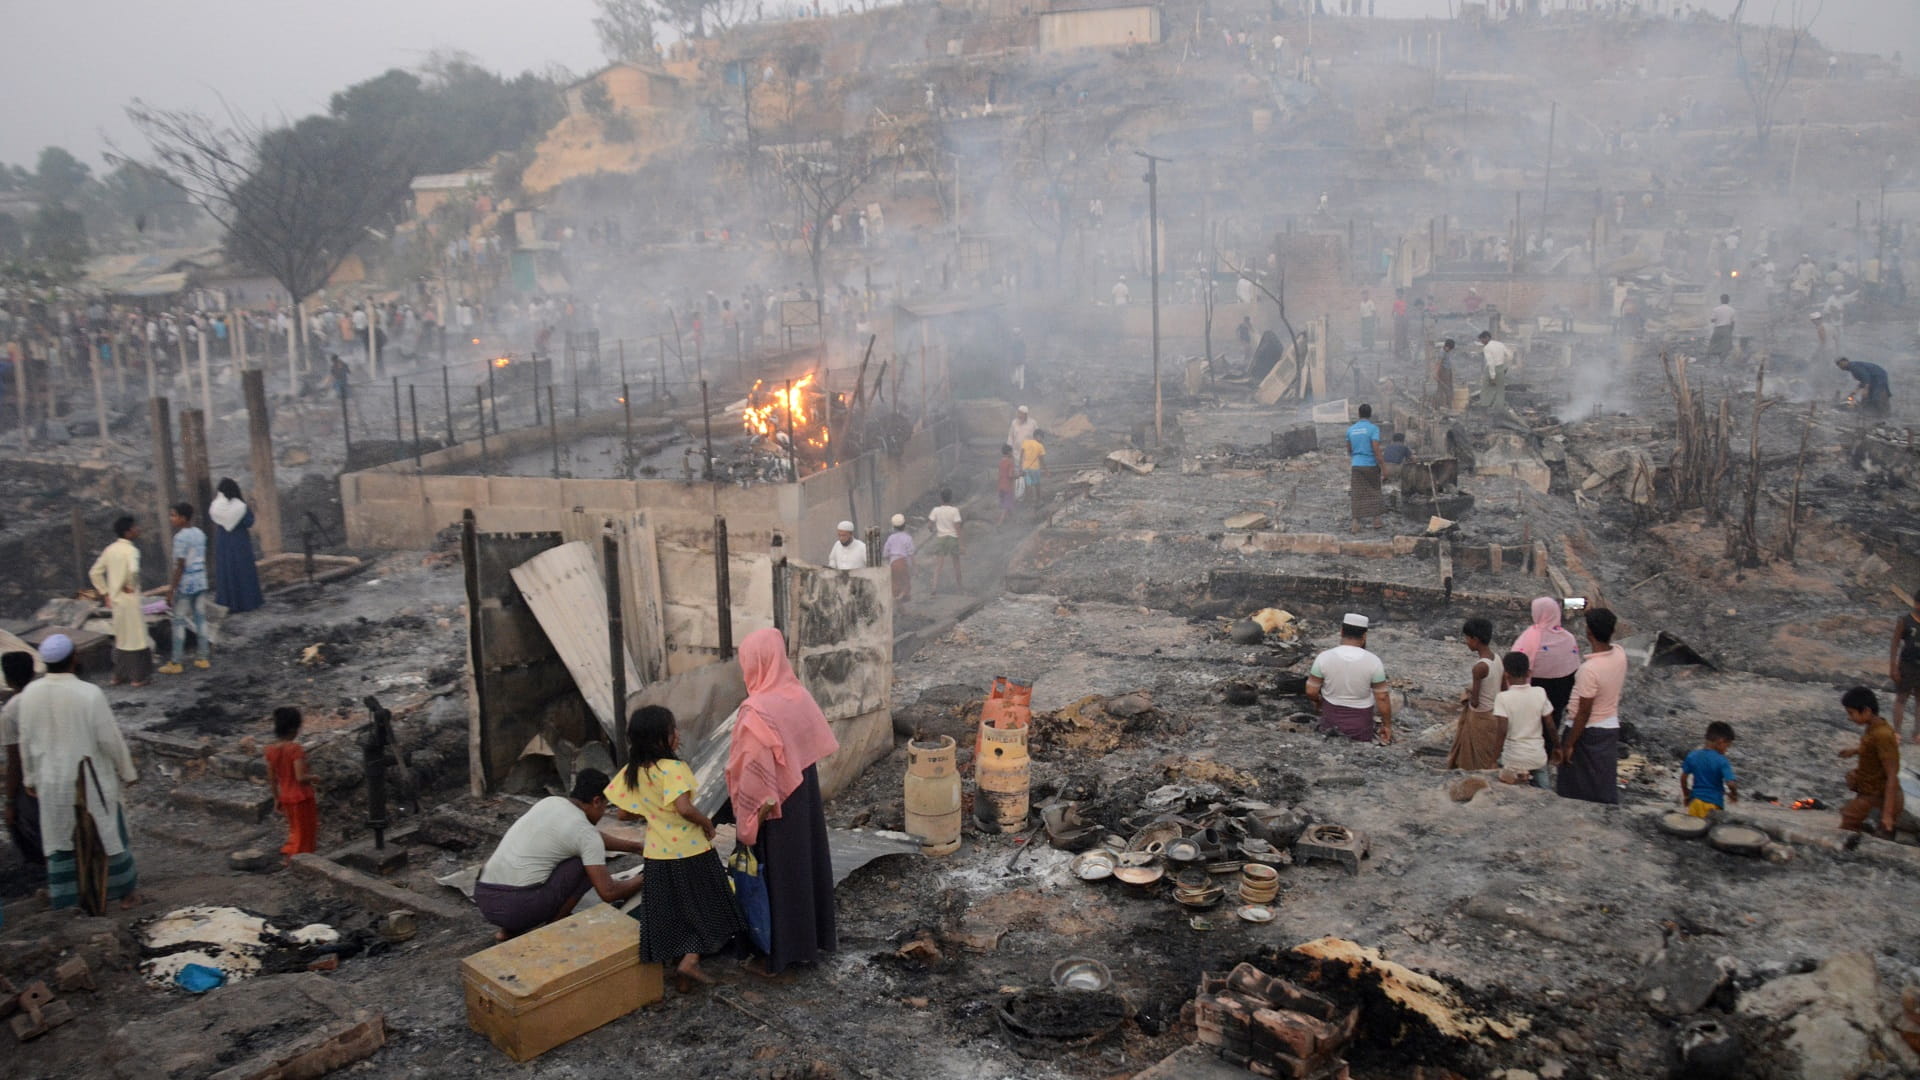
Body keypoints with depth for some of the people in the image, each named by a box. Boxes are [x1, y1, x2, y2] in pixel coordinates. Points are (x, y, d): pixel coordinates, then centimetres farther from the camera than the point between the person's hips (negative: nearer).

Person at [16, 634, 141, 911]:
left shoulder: (30, 693, -11)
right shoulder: (89, 693, -24)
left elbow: (26, 740, 1)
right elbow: (110, 738, -16)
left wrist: (30, 778, 14)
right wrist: (128, 771, -1)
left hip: (52, 780, 3)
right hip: (92, 779, -3)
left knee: (60, 835, 19)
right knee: (106, 833, 14)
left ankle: (63, 893, 29)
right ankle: (122, 891, 26)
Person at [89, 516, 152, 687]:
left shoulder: (110, 549, 7)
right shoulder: (131, 550, -17)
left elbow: (95, 573, 10)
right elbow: (133, 570, -36)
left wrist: (105, 593, 12)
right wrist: (129, 586, -18)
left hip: (116, 600, 8)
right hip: (130, 600, -8)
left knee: (121, 638, 19)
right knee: (136, 638, 3)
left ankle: (118, 676, 23)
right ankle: (137, 678, 9)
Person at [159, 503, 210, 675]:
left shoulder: (180, 537, -15)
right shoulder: (200, 534, 7)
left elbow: (180, 566, -17)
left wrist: (171, 589, -14)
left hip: (185, 585, -7)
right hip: (201, 583, 7)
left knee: (179, 622, 0)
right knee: (200, 619, 11)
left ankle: (177, 662, 3)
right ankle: (203, 658, 15)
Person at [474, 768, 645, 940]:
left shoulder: (549, 802, 16)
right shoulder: (586, 833, -7)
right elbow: (608, 892, -8)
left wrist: (635, 847, 39)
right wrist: (643, 881, 11)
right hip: (518, 907, -8)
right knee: (588, 864, 3)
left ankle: (510, 929, 21)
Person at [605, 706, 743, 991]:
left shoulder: (631, 773, -1)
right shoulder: (673, 769, -22)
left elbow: (623, 813, 5)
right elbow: (684, 808, -32)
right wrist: (706, 822, -15)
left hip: (658, 856, 6)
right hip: (691, 853, -6)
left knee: (671, 912, 17)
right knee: (702, 908, 9)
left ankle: (680, 962, 23)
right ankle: (690, 960, -2)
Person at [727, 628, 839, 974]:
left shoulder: (757, 712, -25)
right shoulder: (798, 694, -3)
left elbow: (752, 772, -22)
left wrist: (747, 819, -14)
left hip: (775, 804, -7)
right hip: (806, 793, 7)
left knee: (779, 871, 6)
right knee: (808, 859, 18)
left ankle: (784, 948, 18)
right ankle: (817, 935, 32)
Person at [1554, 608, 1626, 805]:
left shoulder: (1590, 669, -29)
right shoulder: (1620, 654, -8)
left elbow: (1583, 713, -23)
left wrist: (1568, 745, -14)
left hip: (1588, 732, -7)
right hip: (1611, 727, 7)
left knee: (1575, 791, 9)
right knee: (1605, 788, 17)